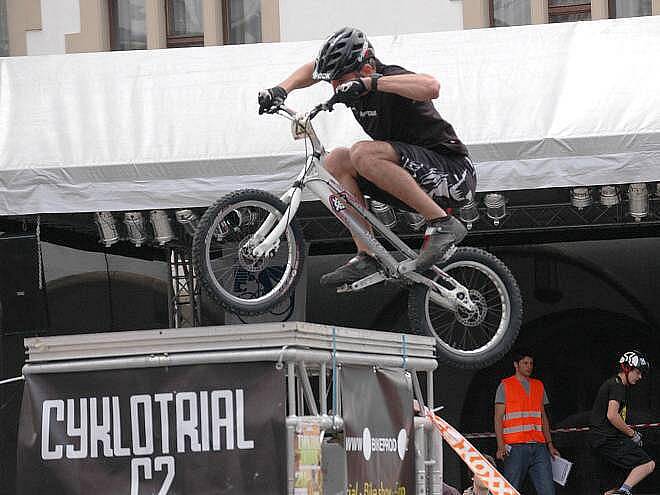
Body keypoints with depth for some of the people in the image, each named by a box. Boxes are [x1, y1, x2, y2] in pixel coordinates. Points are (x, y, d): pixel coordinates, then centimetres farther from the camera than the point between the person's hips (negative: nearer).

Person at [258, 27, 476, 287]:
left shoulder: (392, 79, -20)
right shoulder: (350, 76, 4)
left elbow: (431, 86, -42)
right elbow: (313, 70, 21)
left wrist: (370, 83, -43)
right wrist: (282, 89, 2)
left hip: (453, 173, -9)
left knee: (363, 154, -28)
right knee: (336, 161, 1)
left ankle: (442, 223, -22)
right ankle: (366, 257, -5)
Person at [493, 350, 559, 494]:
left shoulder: (538, 386, 19)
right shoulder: (505, 386, 5)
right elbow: (498, 417, 0)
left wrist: (550, 444, 15)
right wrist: (500, 445, -11)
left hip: (539, 446, 4)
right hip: (516, 447, -4)